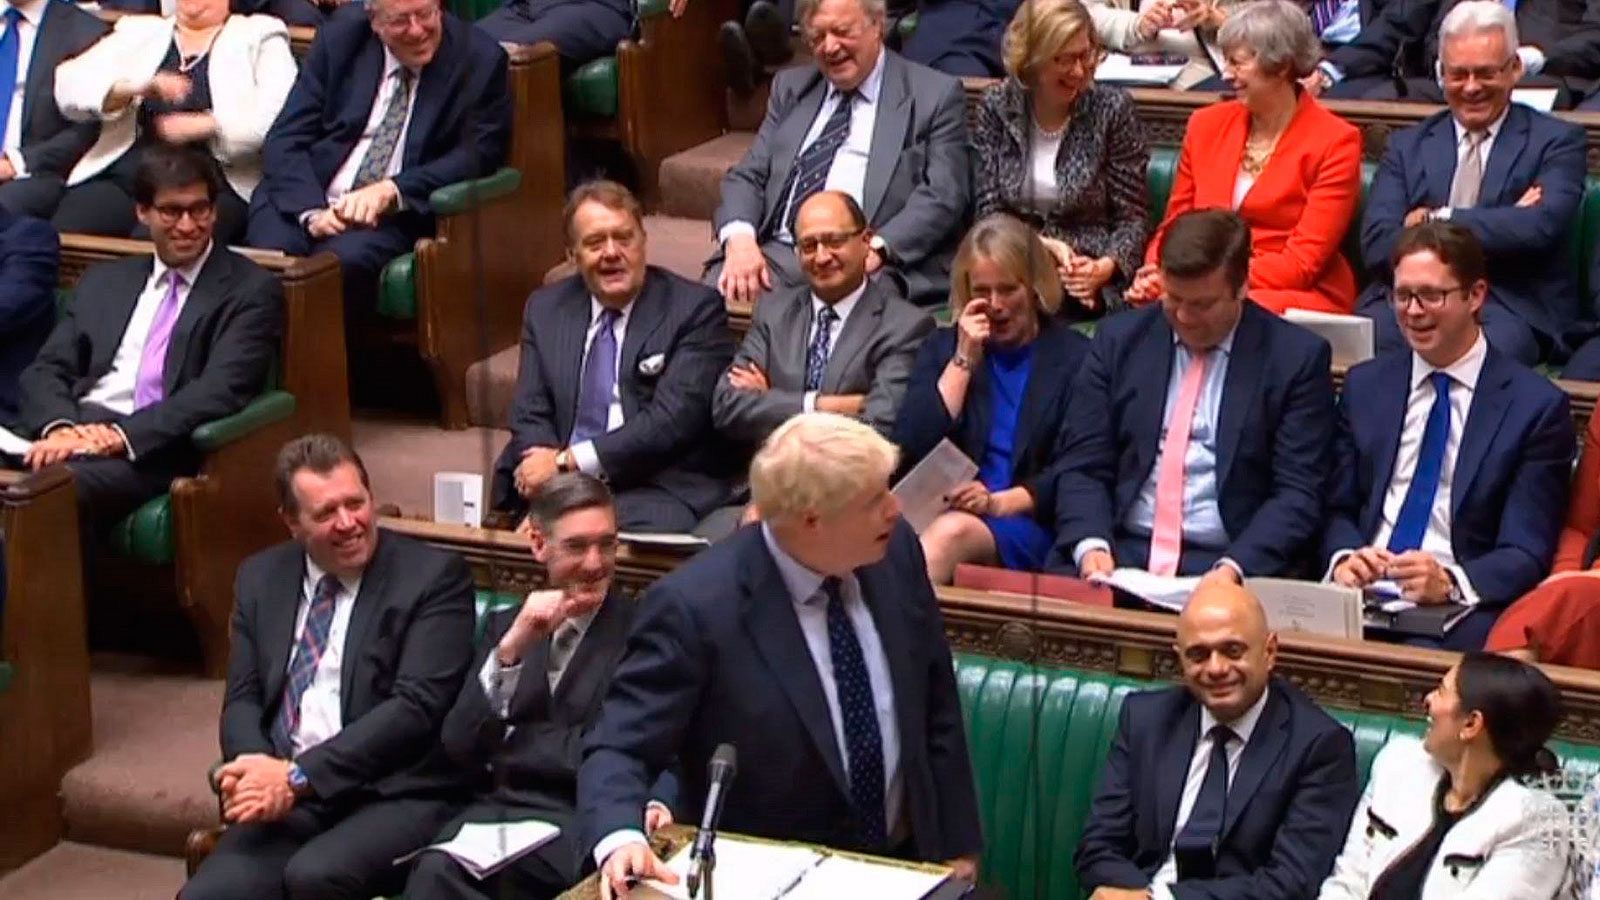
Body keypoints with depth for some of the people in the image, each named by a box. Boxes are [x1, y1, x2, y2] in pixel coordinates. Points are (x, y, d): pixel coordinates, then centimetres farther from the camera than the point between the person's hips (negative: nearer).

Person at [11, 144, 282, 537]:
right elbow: (46, 370, 16)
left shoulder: (251, 291, 8)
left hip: (152, 450, -5)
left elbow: (220, 390, -7)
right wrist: (59, 427, -8)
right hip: (72, 428, 5)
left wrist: (122, 435, -19)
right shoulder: (102, 281, 25)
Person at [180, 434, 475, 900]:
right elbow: (243, 698, 13)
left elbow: (416, 705, -9)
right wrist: (261, 772, -10)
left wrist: (297, 774, -15)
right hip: (286, 802, 4)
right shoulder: (261, 578, 16)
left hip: (394, 796, -3)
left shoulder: (434, 576, 0)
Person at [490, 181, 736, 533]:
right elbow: (530, 415, 10)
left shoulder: (696, 309, 0)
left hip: (657, 487, -4)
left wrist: (569, 461, -15)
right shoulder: (545, 309, 15)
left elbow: (672, 418, -11)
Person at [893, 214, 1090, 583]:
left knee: (953, 532, -37)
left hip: (1028, 526, -3)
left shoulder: (1074, 357, 9)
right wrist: (964, 359, 5)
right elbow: (909, 448, 7)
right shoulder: (941, 348, 21)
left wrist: (1000, 502, -14)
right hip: (938, 512, 3)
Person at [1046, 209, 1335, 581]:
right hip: (1118, 554, 2)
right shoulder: (1120, 339, 10)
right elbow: (1082, 466, 8)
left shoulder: (1297, 357, 2)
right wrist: (1090, 545, -12)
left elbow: (1298, 494, -1)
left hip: (1227, 567, -2)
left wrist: (1234, 567, -17)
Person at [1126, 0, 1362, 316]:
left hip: (1297, 298, -4)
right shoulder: (1207, 125, 12)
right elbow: (1174, 227, 14)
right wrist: (1155, 276, -9)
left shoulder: (1336, 143, -3)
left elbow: (1302, 263, -9)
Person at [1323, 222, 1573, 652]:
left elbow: (1527, 553, -3)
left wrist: (1451, 582, -23)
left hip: (1456, 613, -3)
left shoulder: (1537, 405, 1)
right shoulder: (1365, 385, 16)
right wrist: (1344, 557, -6)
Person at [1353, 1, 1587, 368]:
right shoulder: (1407, 146, 17)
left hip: (1510, 308, -2)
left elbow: (1542, 227, -10)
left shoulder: (1556, 141, 10)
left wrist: (1437, 222, -5)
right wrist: (1500, 226, -7)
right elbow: (1377, 246, 2)